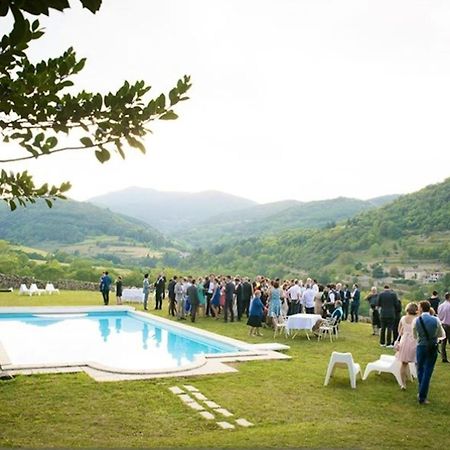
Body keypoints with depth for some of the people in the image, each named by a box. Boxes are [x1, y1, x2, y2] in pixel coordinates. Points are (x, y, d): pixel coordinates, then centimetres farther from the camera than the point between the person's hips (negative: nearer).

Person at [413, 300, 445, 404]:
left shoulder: (416, 321, -10)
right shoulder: (436, 320, -10)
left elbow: (415, 336, 2)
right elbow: (442, 335, 2)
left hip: (421, 347, 0)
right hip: (432, 348, 0)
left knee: (420, 371, 19)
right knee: (428, 372, 5)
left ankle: (421, 393, 30)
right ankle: (422, 397, 7)